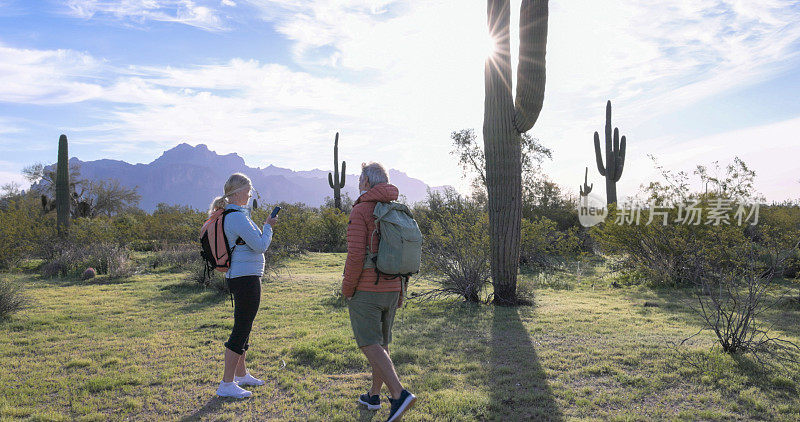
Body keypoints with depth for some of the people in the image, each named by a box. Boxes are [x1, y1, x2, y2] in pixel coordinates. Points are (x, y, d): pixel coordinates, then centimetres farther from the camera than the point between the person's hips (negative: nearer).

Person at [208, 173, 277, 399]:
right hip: (246, 278, -11)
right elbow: (261, 246, -17)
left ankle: (241, 374, 34)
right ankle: (226, 384, 1)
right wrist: (268, 227, -1)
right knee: (241, 329, -5)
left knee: (243, 327, 20)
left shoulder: (228, 215, 12)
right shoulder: (238, 217, -18)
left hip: (237, 277, 11)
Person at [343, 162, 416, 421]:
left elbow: (356, 255, -20)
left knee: (370, 346, -5)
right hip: (390, 289, 7)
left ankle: (399, 395, -16)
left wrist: (347, 288, -8)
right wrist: (400, 291, 17)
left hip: (364, 290, -7)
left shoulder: (360, 211, -12)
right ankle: (373, 396, 26)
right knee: (380, 343, 16)